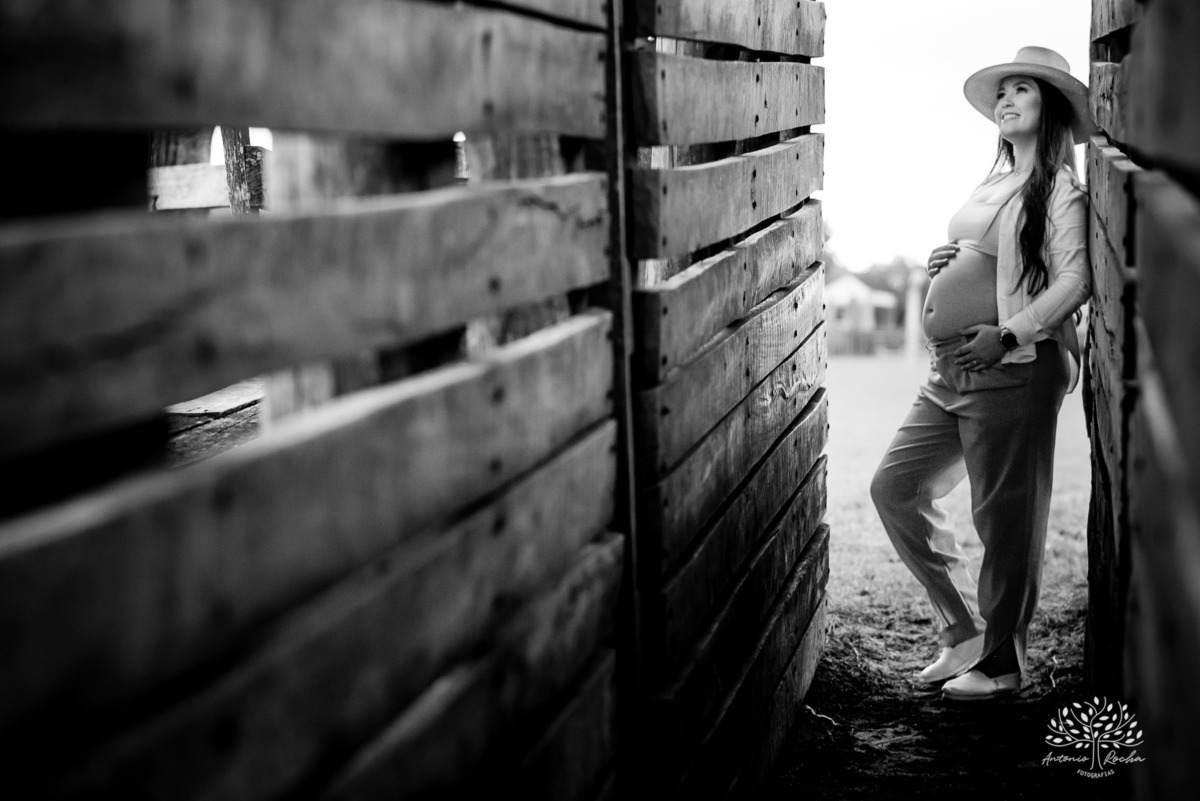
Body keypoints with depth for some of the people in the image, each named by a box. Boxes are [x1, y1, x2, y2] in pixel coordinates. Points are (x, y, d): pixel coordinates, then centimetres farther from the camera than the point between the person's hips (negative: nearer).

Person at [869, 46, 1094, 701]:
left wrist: (1008, 335, -23)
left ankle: (1000, 663, 13)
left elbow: (1076, 279, -15)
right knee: (895, 486, 8)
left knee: (1005, 517, -1)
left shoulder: (1059, 186, -4)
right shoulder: (993, 182, 18)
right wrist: (941, 267, 8)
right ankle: (966, 628, 18)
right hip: (951, 370, 9)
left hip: (1013, 370, -9)